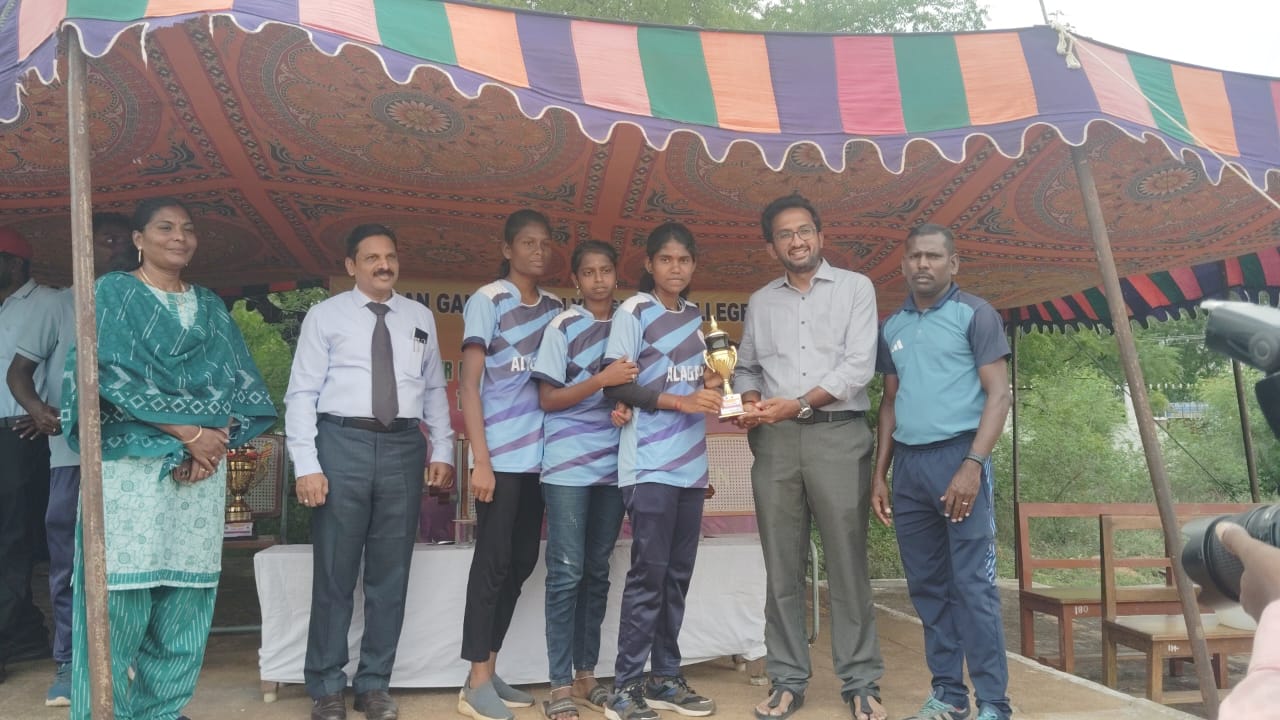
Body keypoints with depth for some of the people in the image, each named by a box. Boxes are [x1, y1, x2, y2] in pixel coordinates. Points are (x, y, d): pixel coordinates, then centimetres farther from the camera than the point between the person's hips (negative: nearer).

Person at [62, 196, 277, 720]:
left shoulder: (211, 308, 18)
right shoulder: (112, 293, 5)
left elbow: (240, 383, 10)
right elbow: (110, 375, -8)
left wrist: (215, 440, -8)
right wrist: (188, 432, -14)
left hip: (203, 469, 4)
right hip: (131, 466, -4)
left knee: (185, 607, 4)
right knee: (119, 603, -5)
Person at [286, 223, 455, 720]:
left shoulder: (420, 318, 13)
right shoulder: (326, 316, 3)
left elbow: (435, 389, 14)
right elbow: (302, 393, -2)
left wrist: (443, 450, 5)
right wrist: (306, 465, -10)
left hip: (404, 447, 3)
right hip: (343, 443, -3)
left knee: (391, 574, 9)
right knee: (334, 572, 5)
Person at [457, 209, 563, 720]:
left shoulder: (556, 308, 13)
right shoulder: (486, 301, -2)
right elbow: (469, 384, -7)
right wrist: (481, 460, -14)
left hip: (540, 454, 6)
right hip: (501, 455, -6)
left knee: (522, 562, 9)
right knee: (493, 562, -3)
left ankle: (490, 672, 21)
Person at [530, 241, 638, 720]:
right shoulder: (563, 327, -1)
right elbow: (548, 399, -5)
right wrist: (601, 381, -15)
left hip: (613, 464, 4)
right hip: (568, 465, -4)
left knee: (597, 572, 10)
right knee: (567, 572, -4)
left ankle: (586, 674, 20)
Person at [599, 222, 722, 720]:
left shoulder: (695, 317, 16)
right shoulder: (633, 311, -4)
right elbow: (615, 385, -11)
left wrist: (711, 383, 3)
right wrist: (681, 401, -18)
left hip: (691, 464, 7)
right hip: (649, 464, -7)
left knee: (678, 574, 10)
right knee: (648, 574, -6)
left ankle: (665, 679, 20)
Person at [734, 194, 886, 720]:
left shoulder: (855, 288, 5)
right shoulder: (760, 301, 16)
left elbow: (859, 366, -6)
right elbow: (746, 367, 17)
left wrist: (798, 403, -14)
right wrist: (751, 402, -5)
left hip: (839, 435, -3)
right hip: (775, 441, 3)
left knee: (846, 563, -1)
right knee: (782, 566, 5)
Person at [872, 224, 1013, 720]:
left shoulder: (974, 314, -1)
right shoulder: (892, 327, 15)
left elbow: (998, 394, -6)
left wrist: (973, 464, -17)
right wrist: (879, 474, 12)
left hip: (957, 456, -5)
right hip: (908, 465, 5)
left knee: (973, 585, -4)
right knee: (927, 586, 9)